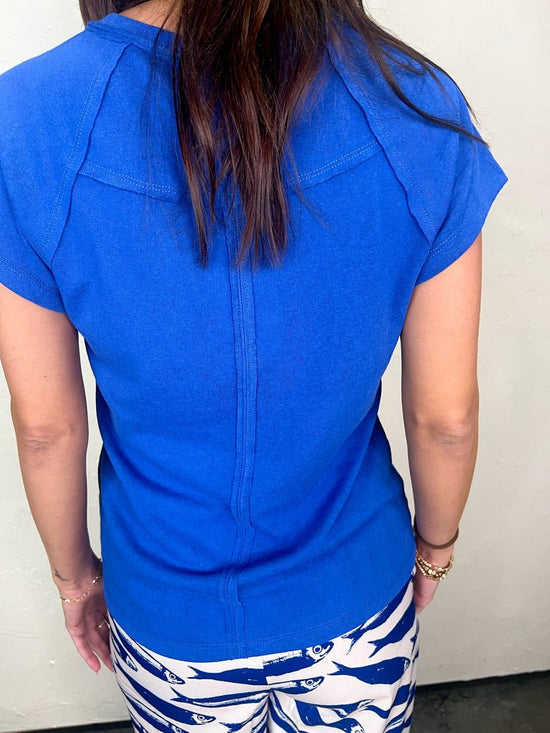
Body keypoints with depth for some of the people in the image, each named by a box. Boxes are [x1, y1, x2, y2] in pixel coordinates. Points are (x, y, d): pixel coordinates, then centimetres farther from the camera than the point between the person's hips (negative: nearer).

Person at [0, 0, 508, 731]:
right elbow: (446, 416, -13)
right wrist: (435, 545, 8)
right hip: (357, 596, 1)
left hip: (167, 610, 1)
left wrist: (73, 568, 7)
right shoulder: (418, 109, -22)